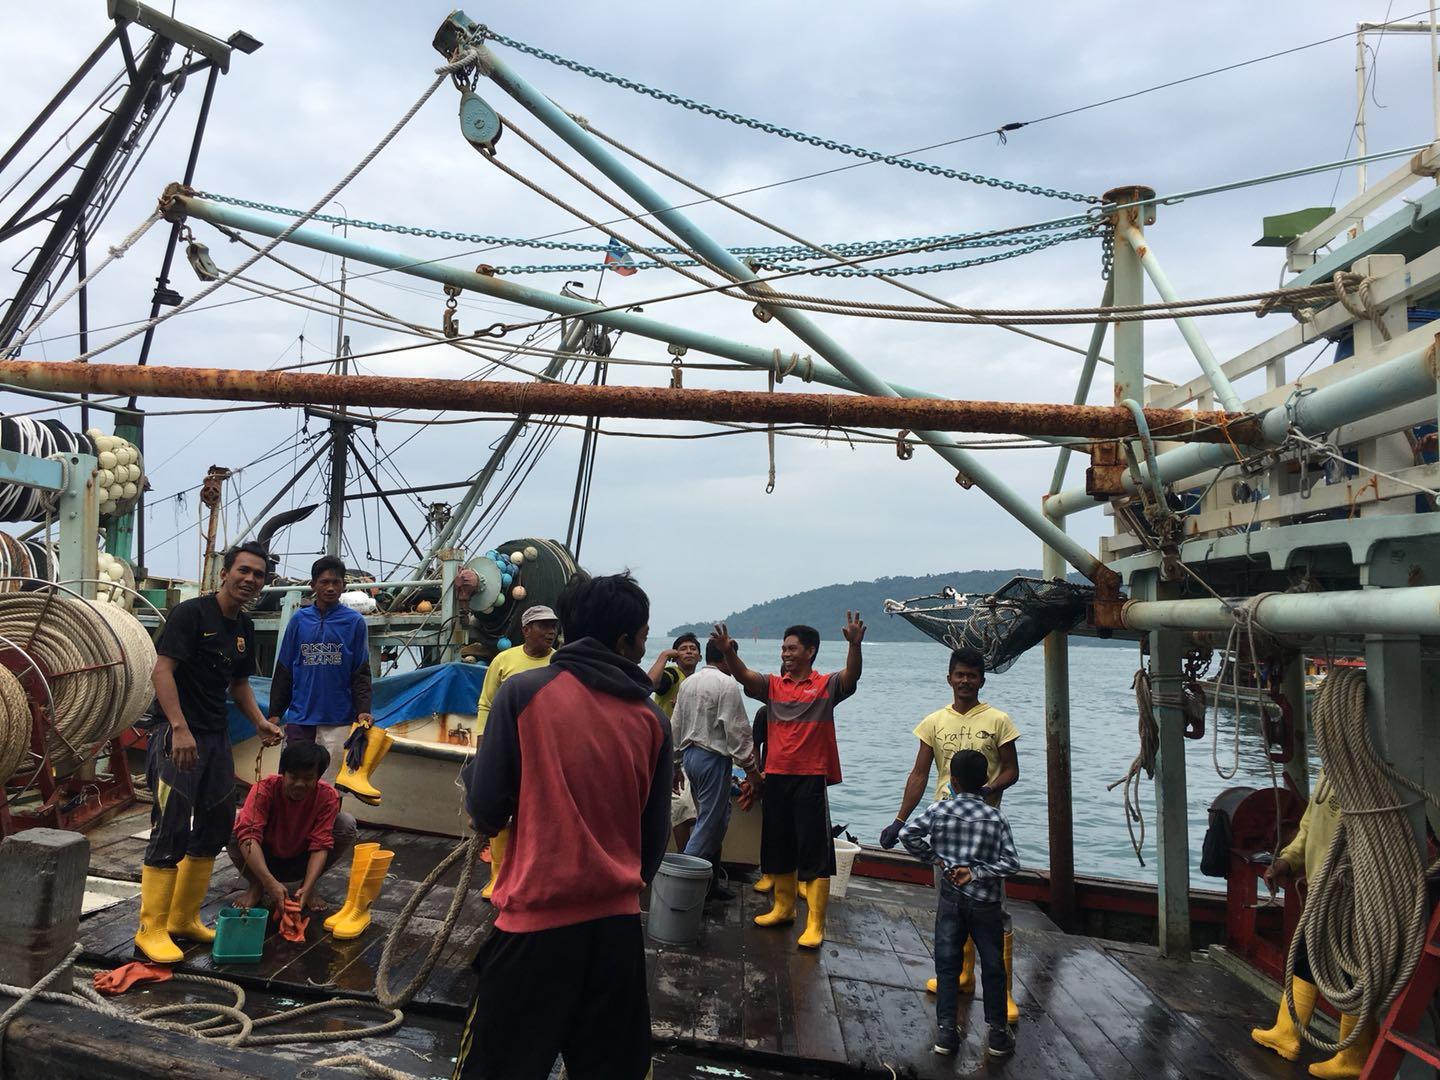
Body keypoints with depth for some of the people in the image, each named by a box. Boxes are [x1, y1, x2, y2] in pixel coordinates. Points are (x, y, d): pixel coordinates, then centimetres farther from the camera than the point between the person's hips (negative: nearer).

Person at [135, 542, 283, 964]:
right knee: (172, 831, -8)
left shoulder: (245, 628, 12)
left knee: (215, 827, 11)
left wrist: (260, 722, 7)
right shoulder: (191, 613, -11)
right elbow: (162, 671, -18)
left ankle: (184, 919, 23)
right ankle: (151, 930, 3)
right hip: (178, 736, -8)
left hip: (217, 737, 9)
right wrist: (180, 728, -27)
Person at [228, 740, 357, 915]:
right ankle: (256, 886, -3)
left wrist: (307, 887, -41)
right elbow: (248, 835, -39)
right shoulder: (265, 789, -26)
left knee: (347, 825, -24)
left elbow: (320, 845, -26)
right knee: (232, 831, -31)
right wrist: (270, 883, -50)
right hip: (265, 860, -1)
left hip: (300, 863, 1)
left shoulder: (327, 796, -22)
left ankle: (308, 886, -5)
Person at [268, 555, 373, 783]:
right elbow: (284, 671, 11)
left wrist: (363, 710, -11)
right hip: (300, 718, 2)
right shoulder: (299, 619, 7)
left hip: (338, 720, -2)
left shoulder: (354, 621, 1)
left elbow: (361, 673, 1)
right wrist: (275, 713, 8)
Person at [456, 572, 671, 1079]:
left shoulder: (523, 691, -7)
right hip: (618, 923, 3)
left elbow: (486, 811, -6)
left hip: (536, 918, -3)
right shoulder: (652, 717, 2)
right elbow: (655, 834, 10)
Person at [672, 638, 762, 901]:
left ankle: (711, 883, 21)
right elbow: (738, 731, -15)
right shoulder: (726, 685, -14)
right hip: (713, 758, -8)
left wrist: (676, 763, 23)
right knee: (709, 823, -2)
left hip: (690, 754, 8)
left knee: (716, 819, 16)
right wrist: (750, 768, -9)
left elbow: (675, 726, 15)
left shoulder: (688, 682, 10)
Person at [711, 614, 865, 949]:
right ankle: (783, 908, 33)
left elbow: (851, 676, -21)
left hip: (811, 779, -5)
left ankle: (815, 924, 5)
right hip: (776, 777, 5)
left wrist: (855, 645, -41)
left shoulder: (826, 686, -2)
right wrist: (728, 652, -30)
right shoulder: (772, 685, 7)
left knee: (815, 851, -2)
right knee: (777, 846, 16)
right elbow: (744, 676, -9)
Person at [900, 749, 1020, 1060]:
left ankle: (946, 1030, 10)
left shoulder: (939, 809, -6)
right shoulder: (996, 817, -6)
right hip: (985, 903, 0)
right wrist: (976, 872, -9)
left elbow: (908, 835, -10)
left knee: (947, 965, 9)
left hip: (950, 899, 0)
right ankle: (998, 1034, 18)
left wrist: (936, 858, -1)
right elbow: (1011, 862, -11)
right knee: (993, 967, 12)